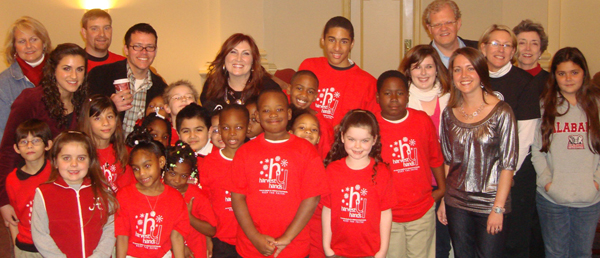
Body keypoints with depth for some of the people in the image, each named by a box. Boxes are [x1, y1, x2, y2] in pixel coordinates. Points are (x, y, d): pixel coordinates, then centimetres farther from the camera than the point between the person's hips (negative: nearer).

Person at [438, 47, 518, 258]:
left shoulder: (501, 112, -9)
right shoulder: (449, 114, 3)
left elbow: (508, 163, -10)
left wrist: (498, 208, -13)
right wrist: (443, 200, 7)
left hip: (490, 203, -3)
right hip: (456, 203, 4)